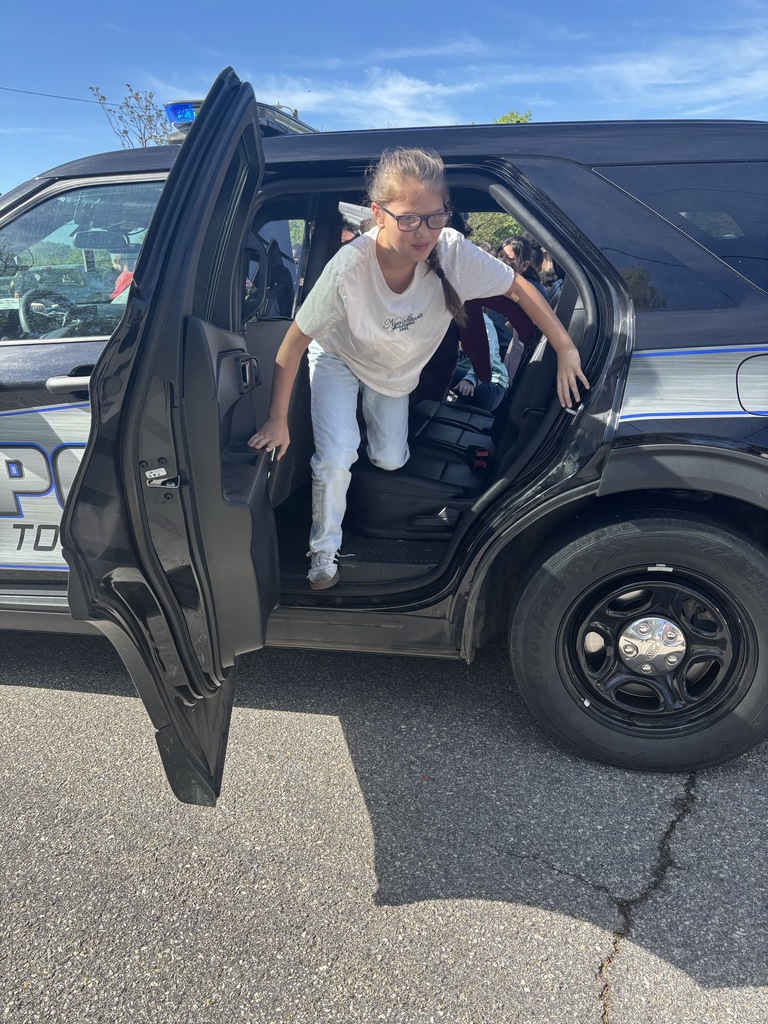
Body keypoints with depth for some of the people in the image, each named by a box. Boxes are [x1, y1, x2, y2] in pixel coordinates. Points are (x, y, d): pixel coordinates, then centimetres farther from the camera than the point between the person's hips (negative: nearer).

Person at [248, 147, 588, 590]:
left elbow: (519, 287, -19)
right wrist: (277, 421, -24)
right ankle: (324, 549, 8)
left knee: (391, 461, 13)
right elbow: (294, 344, -29)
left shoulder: (452, 251, -35)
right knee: (336, 458, -19)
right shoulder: (349, 268, -40)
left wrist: (566, 350, -22)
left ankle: (372, 415, 48)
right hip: (338, 358, -3)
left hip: (397, 370, 3)